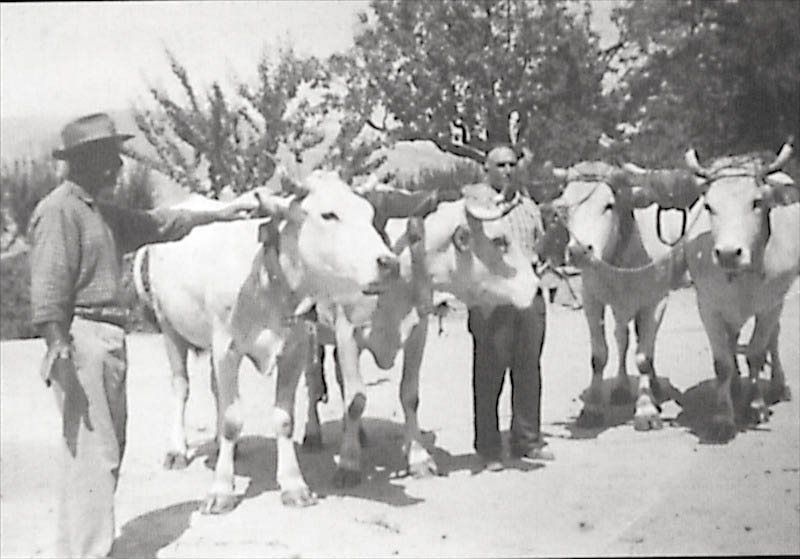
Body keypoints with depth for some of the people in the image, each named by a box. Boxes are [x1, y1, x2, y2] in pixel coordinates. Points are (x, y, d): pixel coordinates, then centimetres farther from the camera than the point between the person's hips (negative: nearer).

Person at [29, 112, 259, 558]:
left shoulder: (101, 213, 18)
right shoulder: (59, 209, -10)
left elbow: (158, 223, 28)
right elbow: (48, 287, -17)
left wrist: (218, 214, 29)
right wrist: (58, 351, -24)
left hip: (110, 341, 10)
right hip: (82, 340, -10)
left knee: (107, 450, 14)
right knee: (93, 452, -9)